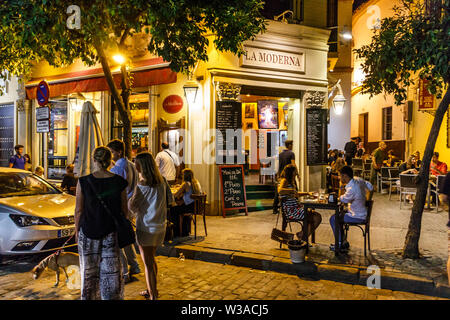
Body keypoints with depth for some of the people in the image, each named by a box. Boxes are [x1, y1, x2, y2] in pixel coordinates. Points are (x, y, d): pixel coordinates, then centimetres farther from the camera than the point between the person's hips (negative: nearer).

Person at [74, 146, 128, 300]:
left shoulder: (83, 181, -11)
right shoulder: (119, 182, -8)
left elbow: (78, 210, -5)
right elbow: (124, 210, -1)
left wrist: (77, 229, 8)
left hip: (88, 231, 0)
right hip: (111, 232, 1)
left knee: (89, 270, 15)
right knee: (111, 271, 11)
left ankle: (89, 296, 27)